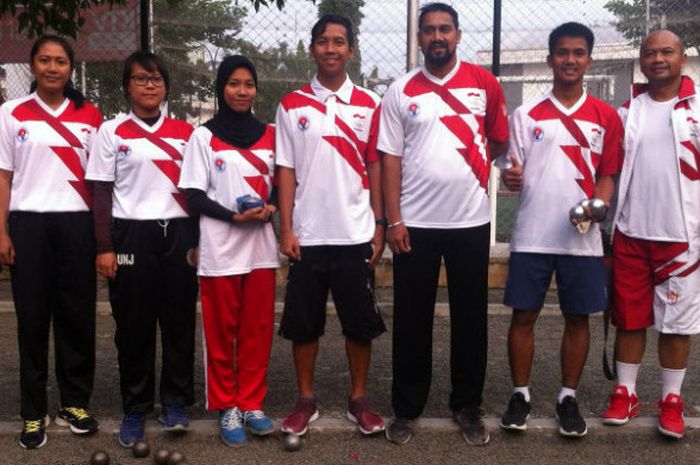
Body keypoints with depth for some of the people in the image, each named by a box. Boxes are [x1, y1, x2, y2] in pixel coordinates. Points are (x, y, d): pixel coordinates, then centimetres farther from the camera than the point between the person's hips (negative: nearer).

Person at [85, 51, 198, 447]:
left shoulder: (185, 132, 9)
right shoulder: (111, 132, 3)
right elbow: (102, 192, 1)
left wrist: (198, 240, 4)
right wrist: (104, 247, -6)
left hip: (178, 233, 2)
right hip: (131, 234, -2)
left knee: (180, 319, 4)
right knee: (134, 323, 3)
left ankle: (176, 402, 17)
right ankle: (135, 410, 15)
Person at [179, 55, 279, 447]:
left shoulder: (269, 135, 11)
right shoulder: (204, 136, 1)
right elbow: (194, 196, -3)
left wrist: (270, 208, -7)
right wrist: (235, 216, -17)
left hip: (261, 247, 3)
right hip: (220, 249, -3)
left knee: (258, 330, 6)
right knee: (221, 332, 3)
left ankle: (252, 403, 19)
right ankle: (227, 407, 16)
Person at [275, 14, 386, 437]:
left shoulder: (369, 105, 5)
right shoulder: (292, 105, 4)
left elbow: (375, 168, 6)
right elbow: (286, 171, 2)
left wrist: (379, 226, 1)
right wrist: (286, 229, -3)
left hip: (355, 234, 0)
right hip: (307, 234, 0)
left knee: (360, 322, 6)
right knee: (303, 322, 7)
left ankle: (359, 399, 21)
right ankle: (306, 400, 21)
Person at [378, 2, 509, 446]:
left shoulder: (483, 82, 2)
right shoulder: (401, 91, 1)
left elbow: (500, 141, 12)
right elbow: (390, 158, -1)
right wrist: (393, 220, -6)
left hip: (471, 220, 1)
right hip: (415, 222, 0)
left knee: (470, 317, 9)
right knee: (412, 319, 7)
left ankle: (468, 405, 25)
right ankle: (407, 408, 20)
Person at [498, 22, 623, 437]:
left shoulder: (606, 117, 6)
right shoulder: (526, 115, 5)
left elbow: (607, 174, 8)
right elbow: (515, 173, 5)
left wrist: (597, 205, -12)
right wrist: (511, 178, -19)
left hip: (582, 236, 1)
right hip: (532, 234, 0)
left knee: (578, 318, 7)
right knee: (524, 316, 4)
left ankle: (569, 398, 21)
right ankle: (521, 394, 18)